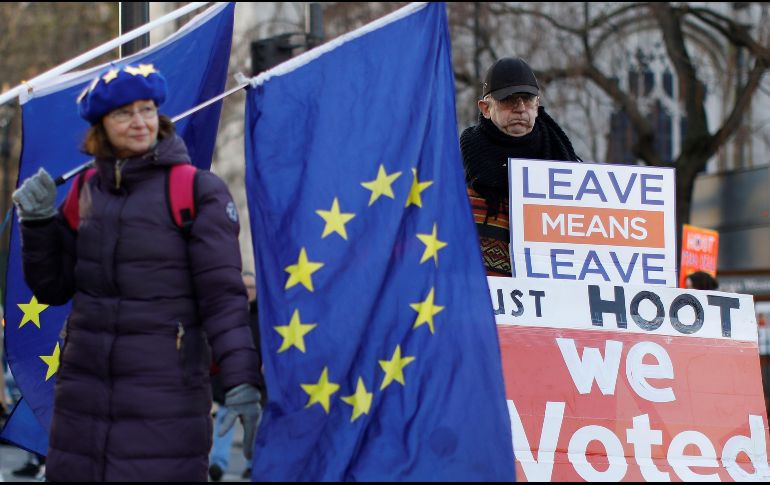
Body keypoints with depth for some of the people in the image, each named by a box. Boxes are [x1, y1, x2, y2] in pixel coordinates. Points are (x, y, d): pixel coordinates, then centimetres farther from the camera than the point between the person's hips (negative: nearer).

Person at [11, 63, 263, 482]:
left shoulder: (197, 190, -4)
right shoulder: (87, 191, 11)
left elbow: (222, 293, -10)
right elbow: (52, 289, 16)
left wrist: (240, 382, -18)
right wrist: (37, 221, 1)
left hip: (164, 388, -5)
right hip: (83, 385, 5)